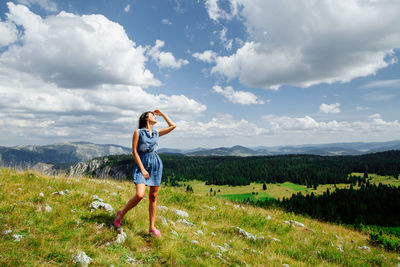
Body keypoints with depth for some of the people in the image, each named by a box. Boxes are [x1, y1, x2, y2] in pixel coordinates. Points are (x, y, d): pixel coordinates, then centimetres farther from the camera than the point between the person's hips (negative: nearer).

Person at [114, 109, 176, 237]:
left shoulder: (156, 133, 11)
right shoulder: (138, 132, -2)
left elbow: (173, 126, 17)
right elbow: (134, 151, -6)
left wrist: (162, 114, 17)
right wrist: (142, 169, -11)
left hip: (156, 164, 5)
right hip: (141, 165, -4)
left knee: (153, 197, 6)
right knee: (140, 195, -20)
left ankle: (152, 227, 14)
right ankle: (121, 214, 7)